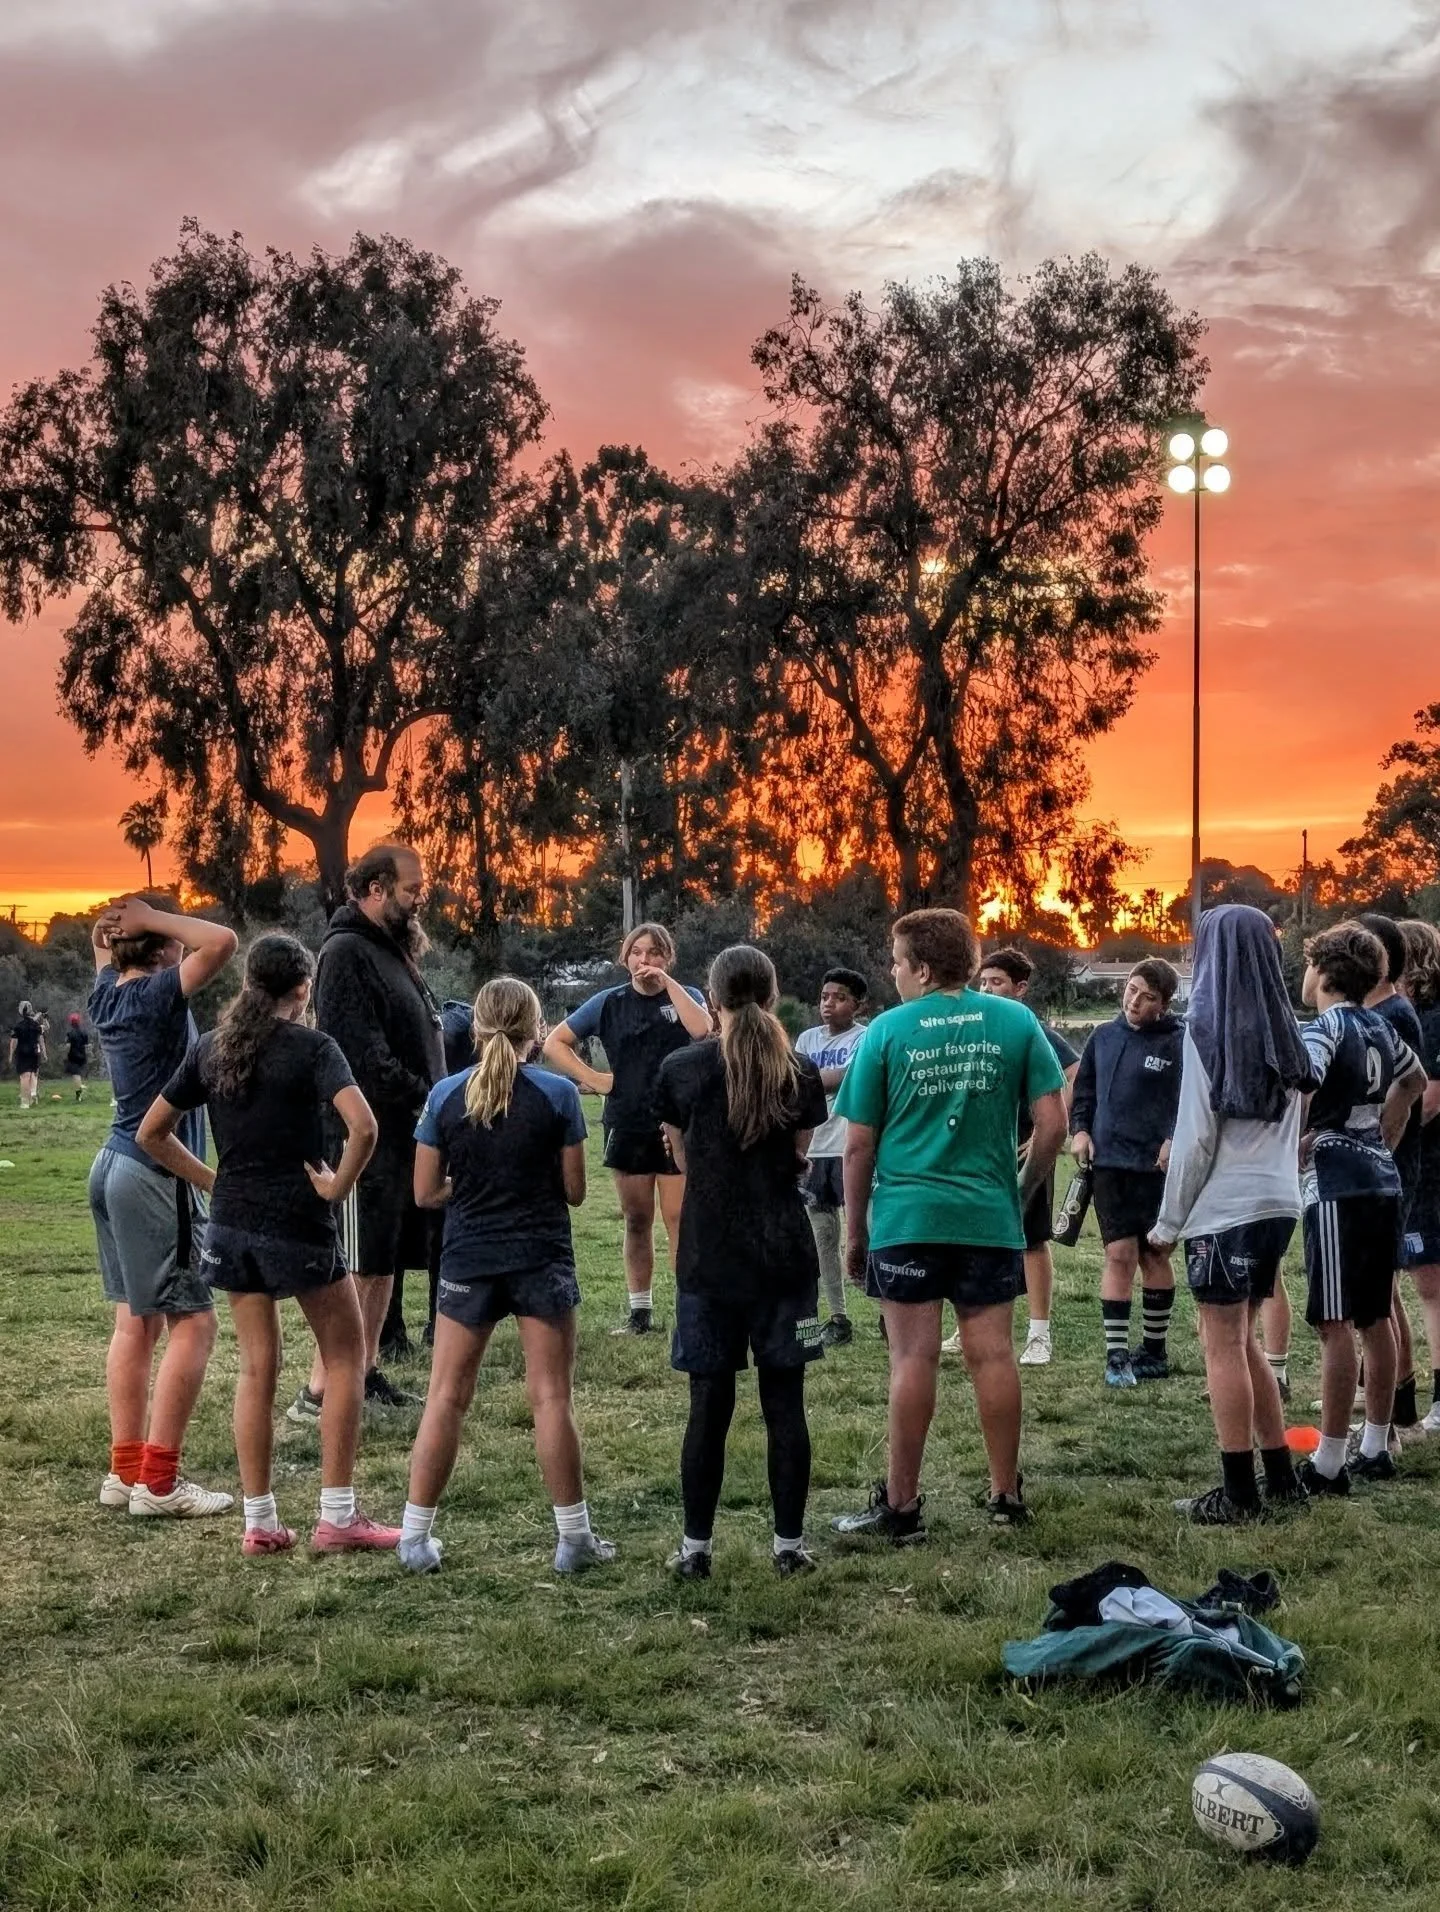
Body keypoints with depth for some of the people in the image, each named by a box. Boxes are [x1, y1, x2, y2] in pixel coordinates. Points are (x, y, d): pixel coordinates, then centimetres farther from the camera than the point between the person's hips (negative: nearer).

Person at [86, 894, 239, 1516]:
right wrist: (154, 919, -16)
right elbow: (221, 941, -27)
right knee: (192, 1322, -5)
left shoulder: (108, 993, 7)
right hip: (156, 1176, -9)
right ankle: (158, 1481, -6)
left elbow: (101, 948, 30)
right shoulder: (157, 995, -16)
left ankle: (125, 1470, 15)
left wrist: (110, 926, 12)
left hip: (114, 1165, 9)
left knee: (136, 1322, 13)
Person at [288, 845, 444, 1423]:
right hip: (368, 1136, -9)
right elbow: (361, 1052, -21)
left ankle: (365, 1372, 22)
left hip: (403, 1135, 9)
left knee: (385, 1264, 14)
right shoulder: (347, 953, -13)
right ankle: (317, 1392, -6)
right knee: (357, 1267, -9)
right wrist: (424, 1100, -19)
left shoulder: (393, 948, 18)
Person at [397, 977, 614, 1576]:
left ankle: (416, 1537, 10)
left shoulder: (445, 1095, -3)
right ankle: (574, 1538, 10)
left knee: (446, 1399, 8)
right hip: (541, 1258, -1)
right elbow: (574, 1190, -2)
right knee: (551, 1399, 5)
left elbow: (426, 1193, 1)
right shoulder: (557, 1094, -7)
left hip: (467, 1261, 1)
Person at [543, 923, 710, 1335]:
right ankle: (640, 1310, 16)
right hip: (627, 1126, 2)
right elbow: (554, 1043, 7)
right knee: (636, 1221, 9)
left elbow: (702, 1030, -20)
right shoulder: (609, 1003, 5)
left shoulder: (685, 997, 2)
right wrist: (591, 1079, -3)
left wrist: (668, 983, -18)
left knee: (679, 1220, -5)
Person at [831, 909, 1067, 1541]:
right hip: (990, 1218, 2)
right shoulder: (1015, 1022, 1)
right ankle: (1005, 1495, 17)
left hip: (906, 1220, -2)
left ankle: (900, 1507, 7)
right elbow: (1052, 1124, -1)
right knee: (992, 1353, 8)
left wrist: (855, 1229, 9)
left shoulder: (887, 1030, -3)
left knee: (913, 1359, 1)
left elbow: (858, 1144, -1)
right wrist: (1021, 1192, 14)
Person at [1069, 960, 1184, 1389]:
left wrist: (1176, 1140, -20)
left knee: (1154, 1255, 9)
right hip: (1109, 1163, 3)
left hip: (1156, 1166, -3)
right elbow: (1084, 1089, 18)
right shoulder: (1104, 1037, 9)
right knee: (1119, 1254, -1)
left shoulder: (1179, 1042, -7)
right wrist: (1080, 1130, 4)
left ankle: (1154, 1349, 21)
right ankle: (1117, 1356, 1)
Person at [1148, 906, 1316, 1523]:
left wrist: (1168, 1222, -2)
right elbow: (1292, 1124, 11)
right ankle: (1281, 1479, 19)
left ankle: (1238, 1494, 3)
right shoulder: (1283, 1028, 9)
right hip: (1279, 1202, 7)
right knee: (1242, 1342, 17)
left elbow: (1195, 1136, -10)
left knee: (1224, 1348, 0)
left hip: (1225, 1209, -7)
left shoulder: (1208, 1027, -9)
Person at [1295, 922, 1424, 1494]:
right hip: (1381, 1181, 8)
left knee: (1335, 1324, -7)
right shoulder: (1380, 1028, 13)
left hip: (1336, 1188, -8)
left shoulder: (1324, 1029, -11)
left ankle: (1328, 1464, -5)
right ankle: (1375, 1448, 22)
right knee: (1375, 1318, 14)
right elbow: (1414, 1079, 32)